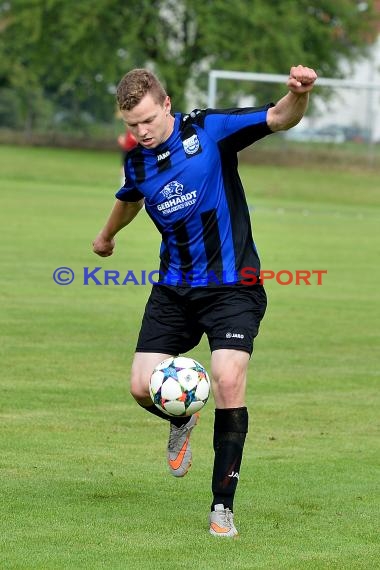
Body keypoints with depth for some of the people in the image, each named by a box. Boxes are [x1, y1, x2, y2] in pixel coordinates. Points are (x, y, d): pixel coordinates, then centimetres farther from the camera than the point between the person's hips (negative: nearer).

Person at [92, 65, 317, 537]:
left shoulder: (210, 129, -10)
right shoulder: (136, 163, 3)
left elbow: (278, 119, -18)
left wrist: (298, 94, -40)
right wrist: (107, 235, 46)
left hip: (232, 286, -4)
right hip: (173, 290, 4)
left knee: (229, 382, -19)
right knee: (143, 387, -6)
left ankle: (223, 506, -7)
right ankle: (181, 422, 34)